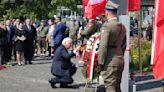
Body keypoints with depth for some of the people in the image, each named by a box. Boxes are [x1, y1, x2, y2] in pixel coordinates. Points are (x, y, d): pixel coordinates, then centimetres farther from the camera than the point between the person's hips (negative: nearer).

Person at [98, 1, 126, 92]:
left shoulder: (106, 26, -13)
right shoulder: (122, 26, 11)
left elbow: (103, 46, -16)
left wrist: (101, 62, -10)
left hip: (110, 62, -8)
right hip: (120, 60, 8)